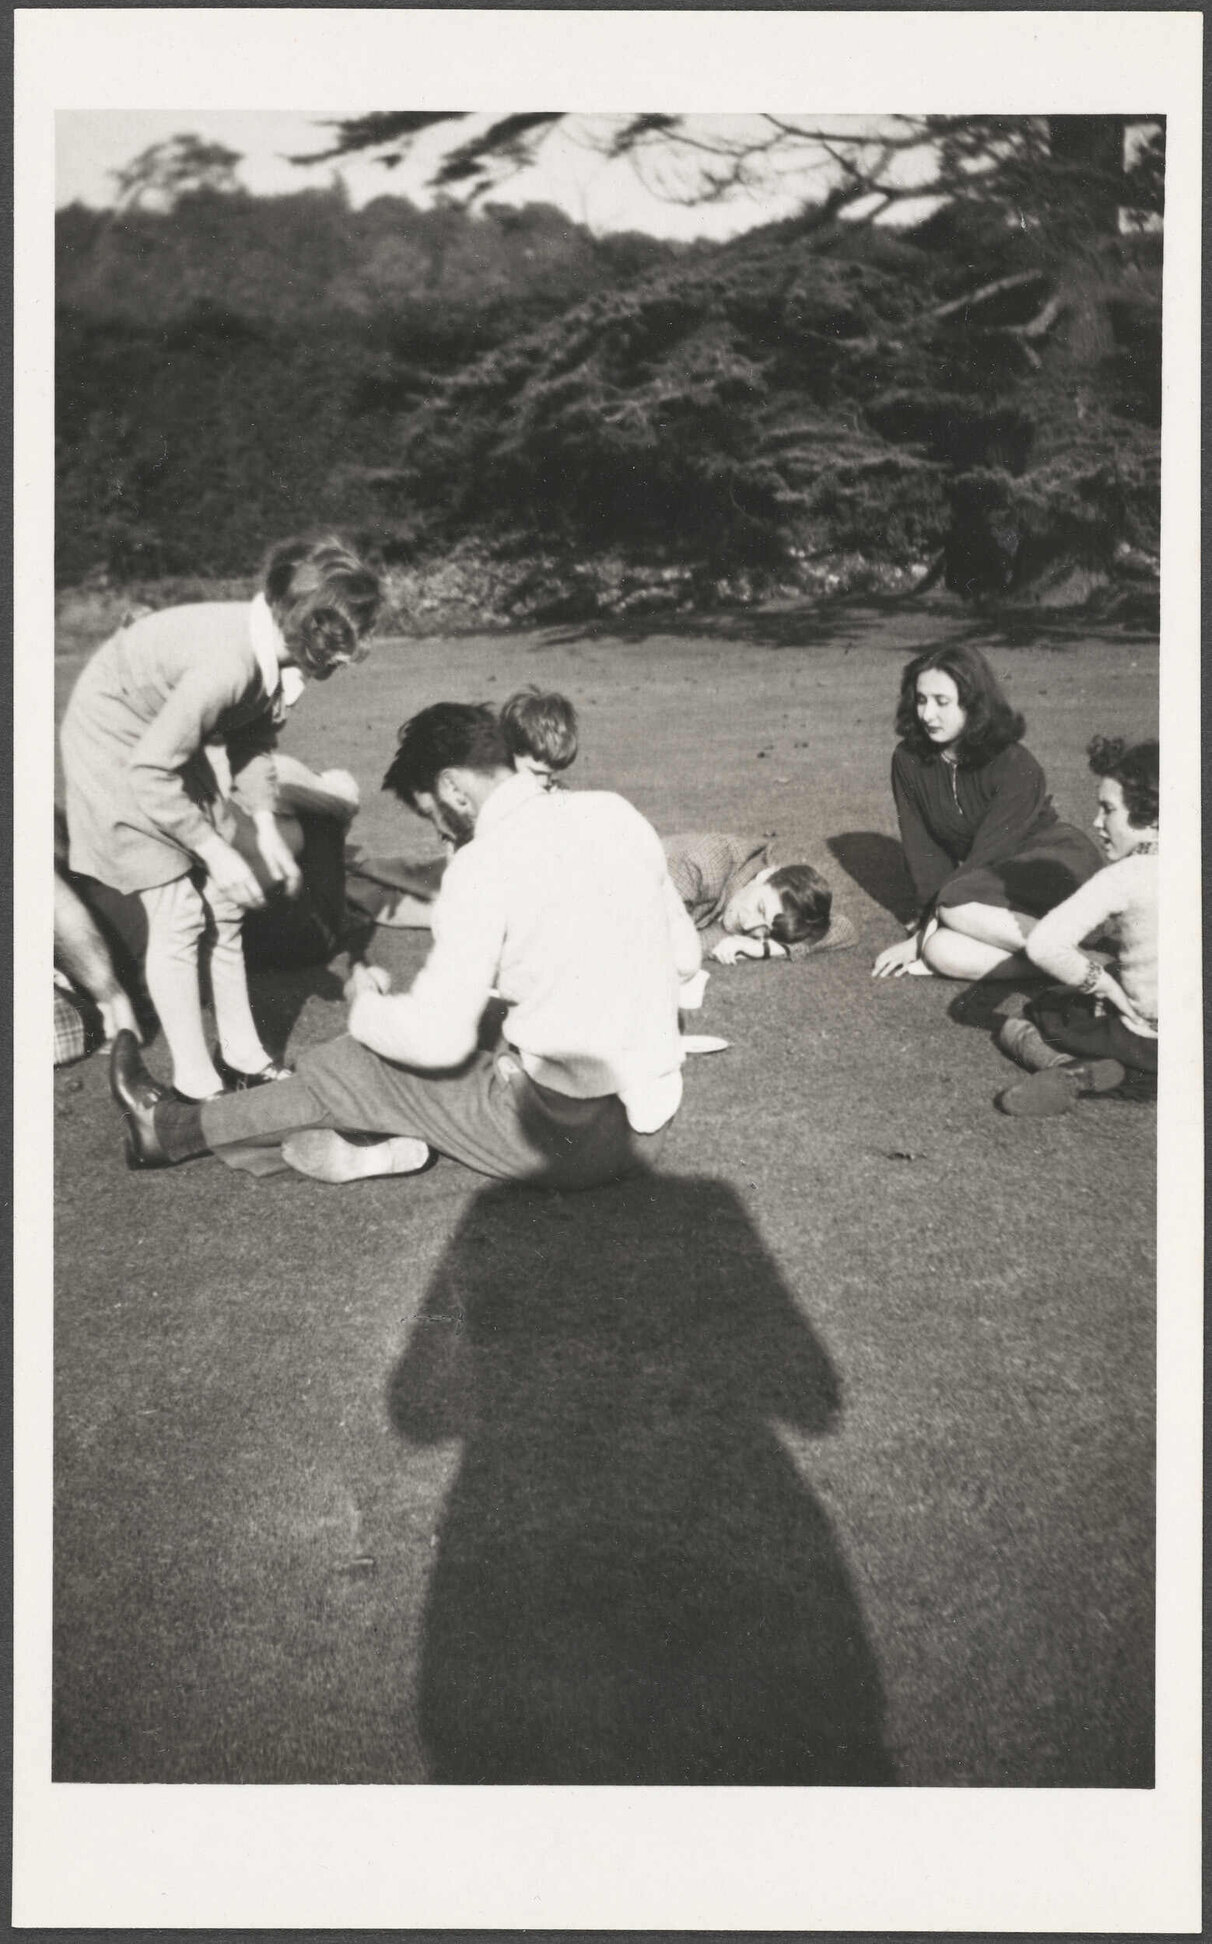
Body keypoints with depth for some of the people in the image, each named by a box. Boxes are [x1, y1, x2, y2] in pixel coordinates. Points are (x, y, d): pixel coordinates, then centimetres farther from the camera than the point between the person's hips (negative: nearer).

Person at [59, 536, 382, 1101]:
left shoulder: (274, 649, -12)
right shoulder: (228, 664, -37)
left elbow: (253, 737, 4)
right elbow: (150, 772, -33)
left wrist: (267, 831, -3)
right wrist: (216, 851, -24)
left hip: (164, 741, 8)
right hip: (116, 747, -8)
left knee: (222, 902, 7)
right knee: (177, 913, -8)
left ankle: (241, 1056, 18)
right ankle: (196, 1087, 3)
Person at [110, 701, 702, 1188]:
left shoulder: (486, 862, -16)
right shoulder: (614, 813, 5)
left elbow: (439, 1036, -17)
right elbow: (684, 956, 14)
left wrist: (365, 1007, 3)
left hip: (566, 1136, -7)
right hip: (649, 1118, 7)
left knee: (359, 1066, 9)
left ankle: (172, 1129, 26)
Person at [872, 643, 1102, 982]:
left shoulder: (1014, 766, -20)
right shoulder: (909, 760, -4)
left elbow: (986, 854, -21)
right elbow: (921, 846, -1)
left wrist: (922, 937, -22)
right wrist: (933, 912, -14)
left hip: (1052, 859, -6)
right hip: (988, 876, 6)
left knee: (958, 905, -35)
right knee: (946, 953, -27)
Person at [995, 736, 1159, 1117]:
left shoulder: (1125, 876, -19)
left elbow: (1043, 946, -27)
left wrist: (1103, 984, -16)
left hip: (1150, 1045, -6)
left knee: (1040, 1010, 18)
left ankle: (1068, 1069, -10)